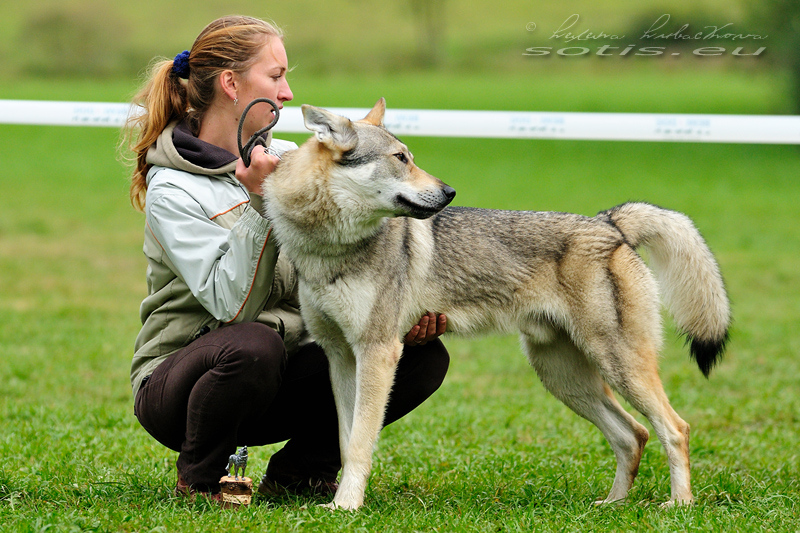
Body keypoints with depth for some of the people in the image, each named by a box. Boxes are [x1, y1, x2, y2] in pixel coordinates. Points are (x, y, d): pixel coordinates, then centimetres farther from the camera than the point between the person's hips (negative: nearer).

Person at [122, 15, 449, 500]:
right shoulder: (171, 189, -14)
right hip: (179, 378, -6)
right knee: (254, 345, -40)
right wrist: (259, 201, -27)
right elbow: (233, 304, -23)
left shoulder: (287, 158, 7)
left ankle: (301, 470, 5)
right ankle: (198, 482, -12)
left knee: (424, 356, -11)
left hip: (282, 382, 6)